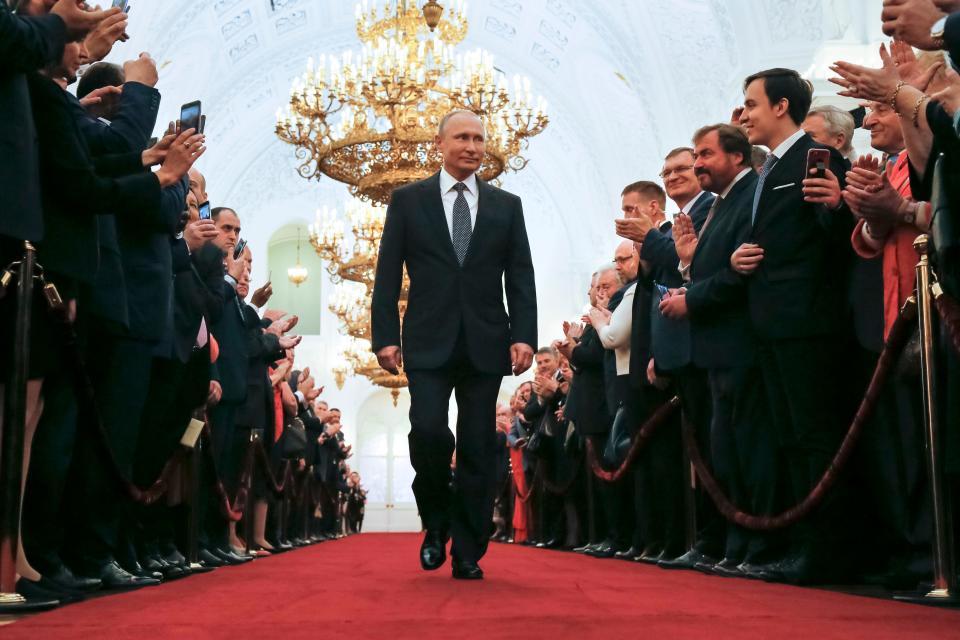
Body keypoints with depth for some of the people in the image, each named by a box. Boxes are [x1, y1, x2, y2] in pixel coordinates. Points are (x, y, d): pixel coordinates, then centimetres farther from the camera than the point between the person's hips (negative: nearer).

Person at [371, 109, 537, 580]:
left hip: (485, 344, 2)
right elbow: (387, 276, 4)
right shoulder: (408, 201, 7)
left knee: (478, 450, 2)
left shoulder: (506, 206, 11)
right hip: (429, 342, -1)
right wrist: (385, 336, -6)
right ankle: (436, 524, 10)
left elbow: (520, 278, 7)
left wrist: (524, 335, -6)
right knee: (428, 431, -16)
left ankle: (468, 554, 11)